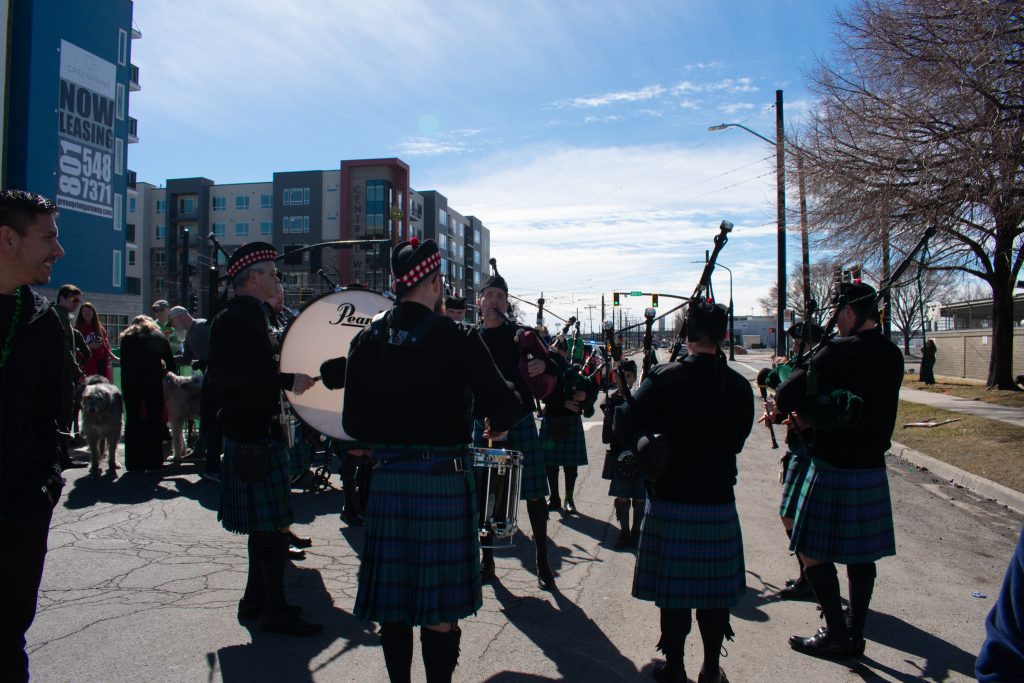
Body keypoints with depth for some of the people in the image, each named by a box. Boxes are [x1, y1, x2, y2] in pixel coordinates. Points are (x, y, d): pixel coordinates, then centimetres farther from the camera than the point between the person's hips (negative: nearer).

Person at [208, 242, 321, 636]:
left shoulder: (252, 316, 16)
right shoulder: (232, 319, -14)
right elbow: (229, 374, -26)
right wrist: (288, 380, -26)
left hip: (261, 433, 10)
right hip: (251, 437, -10)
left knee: (267, 525, 16)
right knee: (271, 526, -3)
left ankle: (256, 602, 27)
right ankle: (273, 610, 7)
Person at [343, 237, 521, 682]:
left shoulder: (367, 339, 2)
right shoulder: (457, 339, -11)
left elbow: (353, 423, 2)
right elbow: (504, 405, -16)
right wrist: (496, 426, 5)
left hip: (387, 479, 5)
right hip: (443, 480, -4)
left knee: (394, 600, 16)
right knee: (440, 604, 8)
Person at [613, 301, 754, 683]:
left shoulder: (664, 379, -12)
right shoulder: (739, 386, -3)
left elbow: (624, 429, -14)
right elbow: (737, 440, 9)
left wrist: (651, 442, 5)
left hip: (670, 502, -2)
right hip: (719, 502, 2)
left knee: (673, 585, 11)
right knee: (714, 587, 15)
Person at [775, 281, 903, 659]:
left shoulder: (840, 351, -18)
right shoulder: (892, 356, 6)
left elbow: (786, 395, -22)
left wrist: (804, 413, 0)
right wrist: (817, 414, 8)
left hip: (833, 469, -8)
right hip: (872, 468, 8)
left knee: (813, 551, 4)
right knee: (861, 554, 14)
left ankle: (836, 634, 9)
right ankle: (855, 635, 24)